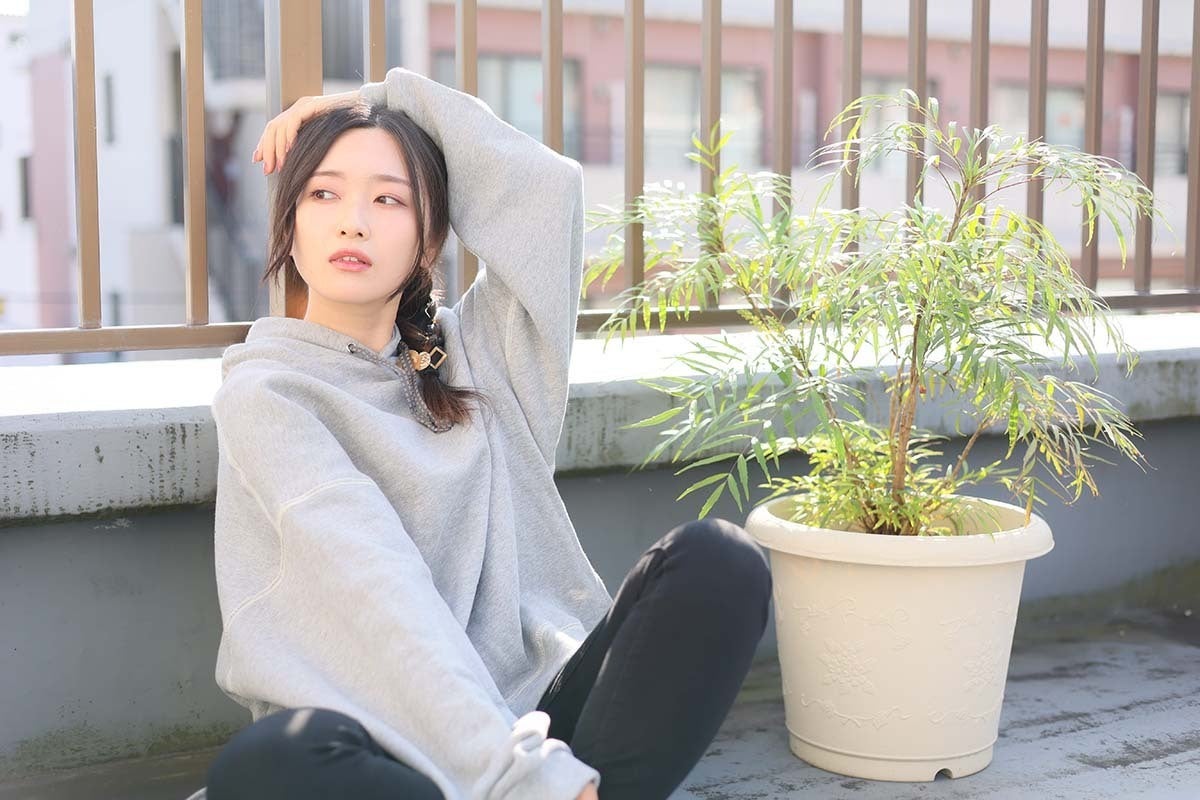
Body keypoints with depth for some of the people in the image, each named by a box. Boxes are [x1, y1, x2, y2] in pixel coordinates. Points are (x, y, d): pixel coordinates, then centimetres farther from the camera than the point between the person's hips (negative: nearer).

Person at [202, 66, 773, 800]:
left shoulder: (472, 354, 14)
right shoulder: (266, 393, -2)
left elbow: (546, 188, 3)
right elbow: (377, 595, -16)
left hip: (526, 717, 4)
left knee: (719, 560, -18)